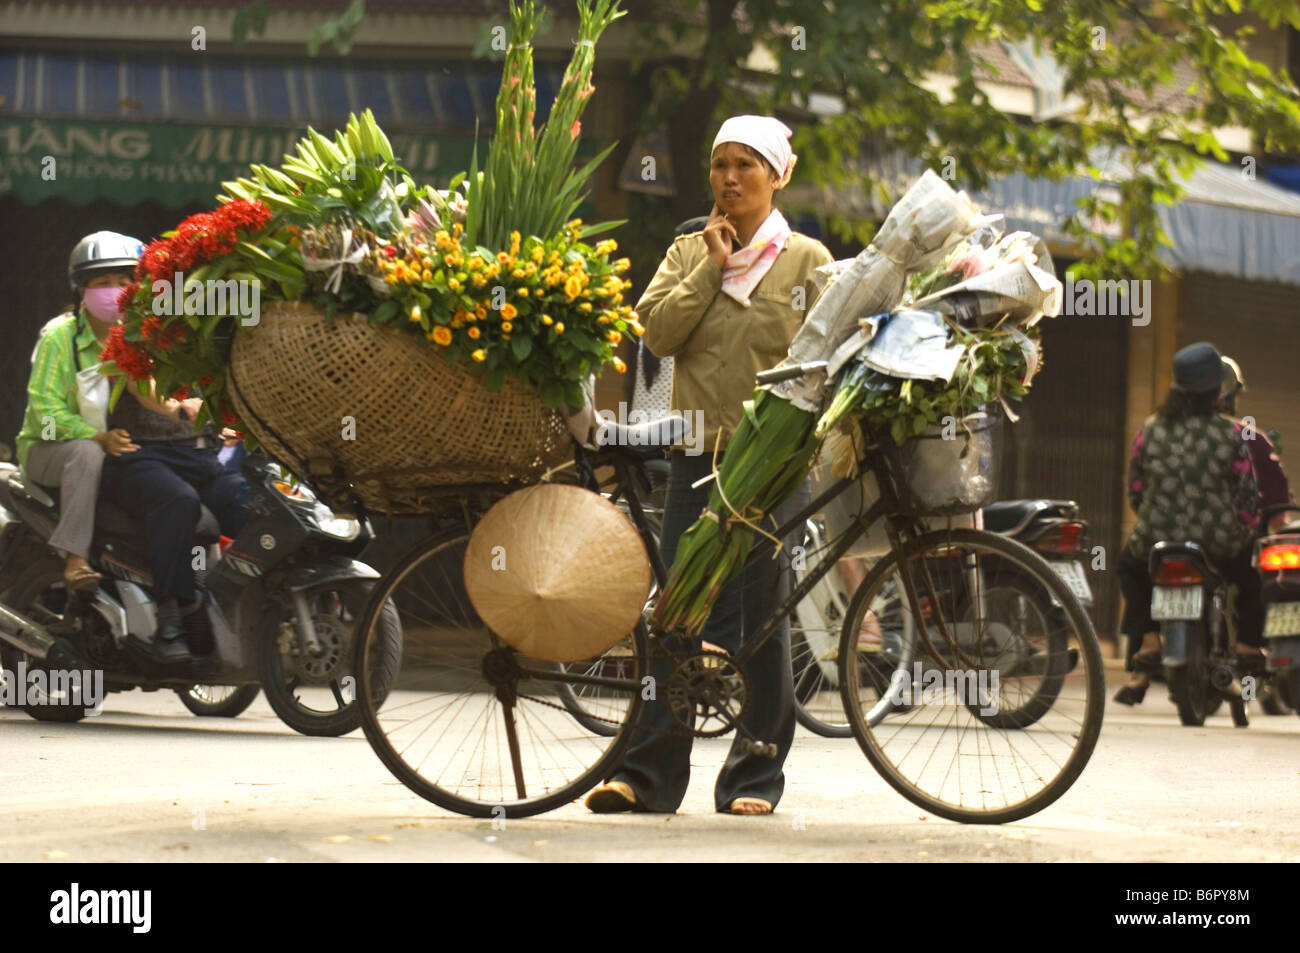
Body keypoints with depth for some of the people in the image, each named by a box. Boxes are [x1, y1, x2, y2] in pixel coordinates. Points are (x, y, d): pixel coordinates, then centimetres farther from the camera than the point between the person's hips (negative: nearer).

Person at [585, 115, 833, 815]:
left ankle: (755, 776, 7)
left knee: (761, 616, 0)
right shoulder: (689, 253, 13)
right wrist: (713, 266, -4)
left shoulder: (807, 260, 5)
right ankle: (649, 772, 1)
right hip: (697, 454, 2)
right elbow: (659, 331, -1)